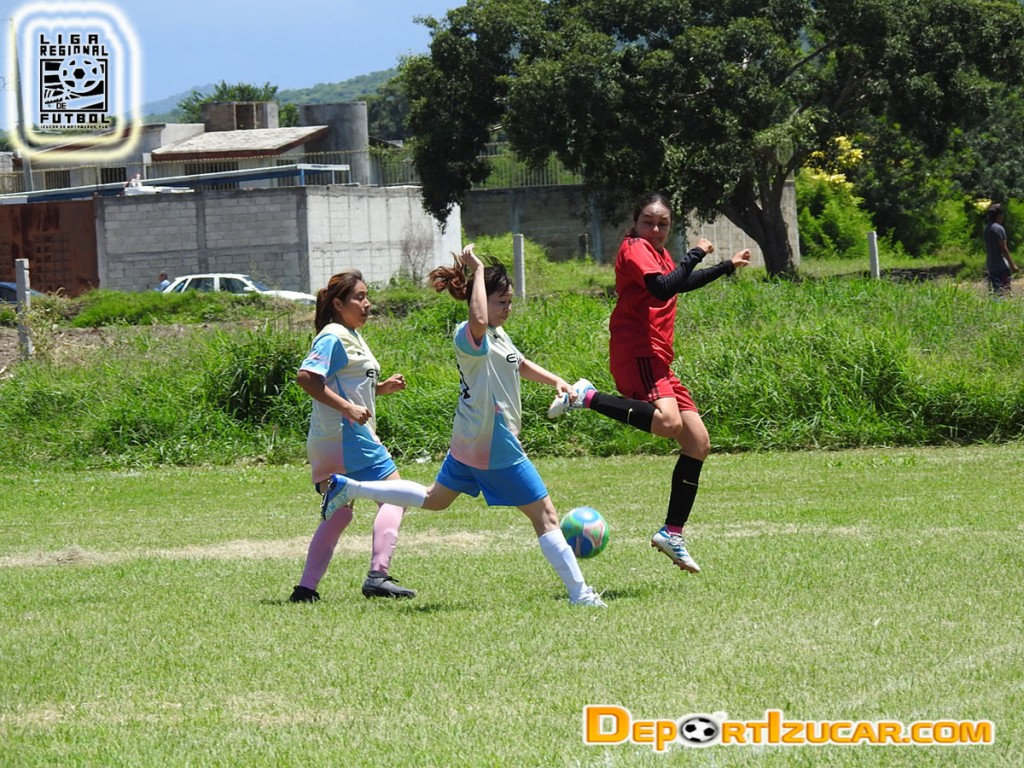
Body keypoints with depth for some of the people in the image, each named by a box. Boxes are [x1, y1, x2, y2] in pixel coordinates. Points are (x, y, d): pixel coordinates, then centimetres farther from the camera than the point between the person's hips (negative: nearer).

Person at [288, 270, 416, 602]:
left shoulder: (352, 337, 19)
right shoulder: (333, 337, -12)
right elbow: (305, 376, -24)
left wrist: (381, 388, 13)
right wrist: (348, 408, -26)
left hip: (327, 444, 10)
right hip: (346, 437, -10)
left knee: (338, 514, 13)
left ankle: (306, 588, 10)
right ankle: (377, 576, -15)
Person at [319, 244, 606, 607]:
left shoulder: (498, 336, 10)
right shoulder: (468, 336, -20)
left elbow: (522, 365, 27)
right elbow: (478, 321, -45)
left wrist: (555, 380, 12)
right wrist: (478, 272, -37)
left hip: (469, 441, 10)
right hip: (495, 446, -10)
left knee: (434, 498, 27)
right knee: (545, 515, -5)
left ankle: (348, 487, 28)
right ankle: (579, 594, -1)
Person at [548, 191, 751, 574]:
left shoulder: (659, 254, 22)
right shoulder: (635, 249, -7)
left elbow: (682, 283, 44)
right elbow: (663, 288, -25)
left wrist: (728, 267, 51)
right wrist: (695, 254, -14)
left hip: (658, 361, 10)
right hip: (636, 353, -10)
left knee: (698, 443, 9)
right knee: (667, 421, -36)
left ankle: (672, 533, 14)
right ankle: (588, 397, -19)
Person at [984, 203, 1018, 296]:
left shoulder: (987, 228, 10)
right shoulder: (999, 228, -15)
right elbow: (1003, 248, -16)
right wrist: (1012, 265, -10)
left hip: (990, 265, 9)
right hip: (1000, 266, -9)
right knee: (1004, 291, -9)